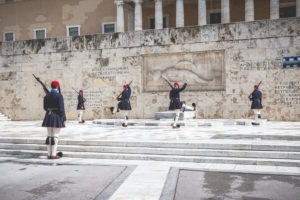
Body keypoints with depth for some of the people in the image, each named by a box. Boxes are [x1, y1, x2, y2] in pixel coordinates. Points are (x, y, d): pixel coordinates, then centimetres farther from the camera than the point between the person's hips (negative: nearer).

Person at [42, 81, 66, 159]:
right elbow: (61, 108, -15)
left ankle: (49, 154, 13)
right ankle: (53, 155, 1)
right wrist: (64, 119, -10)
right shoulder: (59, 95, -11)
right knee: (55, 136, -1)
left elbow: (45, 108, 11)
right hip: (57, 118, -5)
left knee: (49, 136, 9)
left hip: (48, 117, 6)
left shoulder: (46, 96, 7)